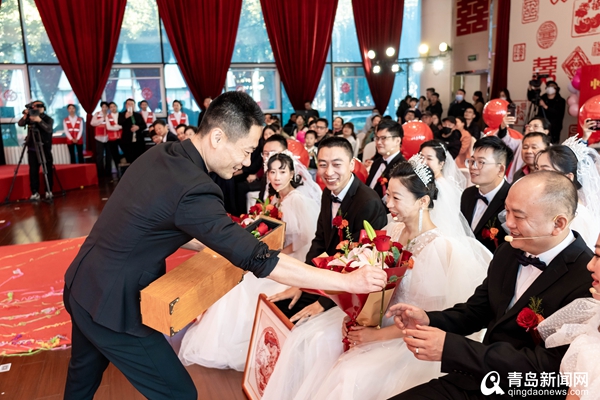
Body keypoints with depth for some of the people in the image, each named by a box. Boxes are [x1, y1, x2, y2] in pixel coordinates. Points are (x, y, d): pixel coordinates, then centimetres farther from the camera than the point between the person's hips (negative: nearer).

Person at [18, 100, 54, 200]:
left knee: (48, 170, -1)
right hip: (32, 148, 2)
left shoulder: (48, 119, 0)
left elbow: (49, 129, -19)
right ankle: (35, 192, 1)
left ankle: (49, 191, 8)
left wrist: (39, 120, -32)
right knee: (33, 170, -1)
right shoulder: (30, 118, 8)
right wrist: (25, 116, -21)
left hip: (45, 148, -2)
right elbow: (20, 124, -5)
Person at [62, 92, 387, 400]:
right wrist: (349, 281, -27)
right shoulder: (193, 190, -30)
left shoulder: (161, 153, -3)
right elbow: (259, 260, -31)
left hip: (82, 284, 9)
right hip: (108, 302, -9)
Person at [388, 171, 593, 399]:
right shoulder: (509, 252, 2)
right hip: (476, 381, 6)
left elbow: (547, 365, -22)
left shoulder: (586, 277, -19)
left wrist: (450, 348, -26)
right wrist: (428, 320, -10)